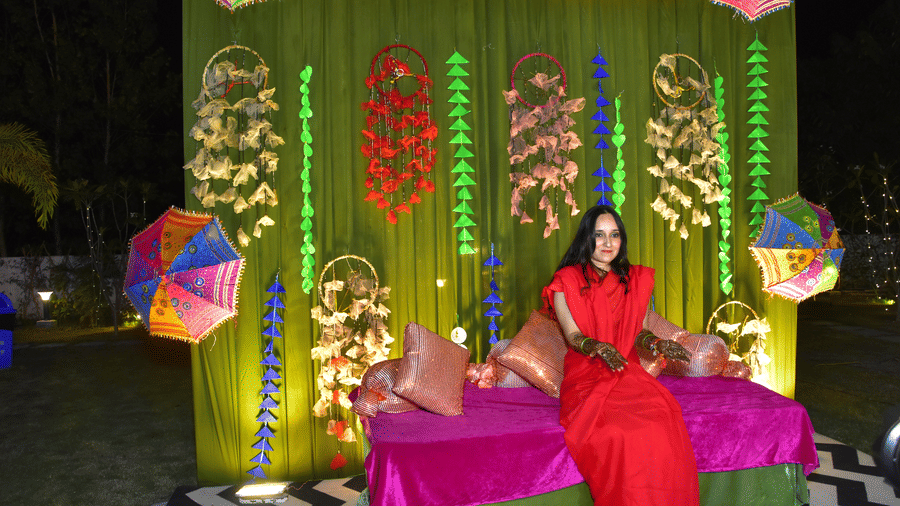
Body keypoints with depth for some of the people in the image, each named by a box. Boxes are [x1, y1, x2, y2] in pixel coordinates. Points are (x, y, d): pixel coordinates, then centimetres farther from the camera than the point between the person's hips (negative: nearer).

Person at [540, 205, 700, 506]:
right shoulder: (566, 281, 4)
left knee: (664, 417, -28)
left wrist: (658, 344, -7)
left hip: (627, 369, 3)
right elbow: (574, 336, -3)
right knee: (617, 428, -32)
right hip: (585, 374, -3)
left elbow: (639, 331, 15)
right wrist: (599, 348, -23)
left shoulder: (636, 280, 15)